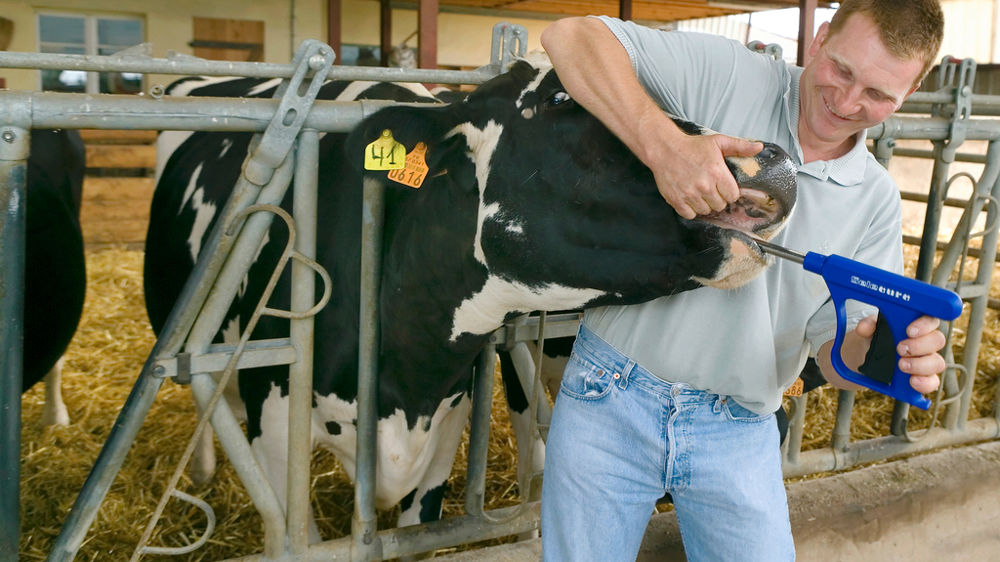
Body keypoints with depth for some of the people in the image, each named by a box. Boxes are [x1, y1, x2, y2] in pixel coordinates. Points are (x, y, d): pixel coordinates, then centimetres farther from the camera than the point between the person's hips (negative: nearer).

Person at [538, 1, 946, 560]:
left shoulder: (876, 201, 3)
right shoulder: (727, 76, -8)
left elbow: (834, 348, 2)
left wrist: (875, 355, -23)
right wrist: (662, 143, -33)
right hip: (611, 399, -2)